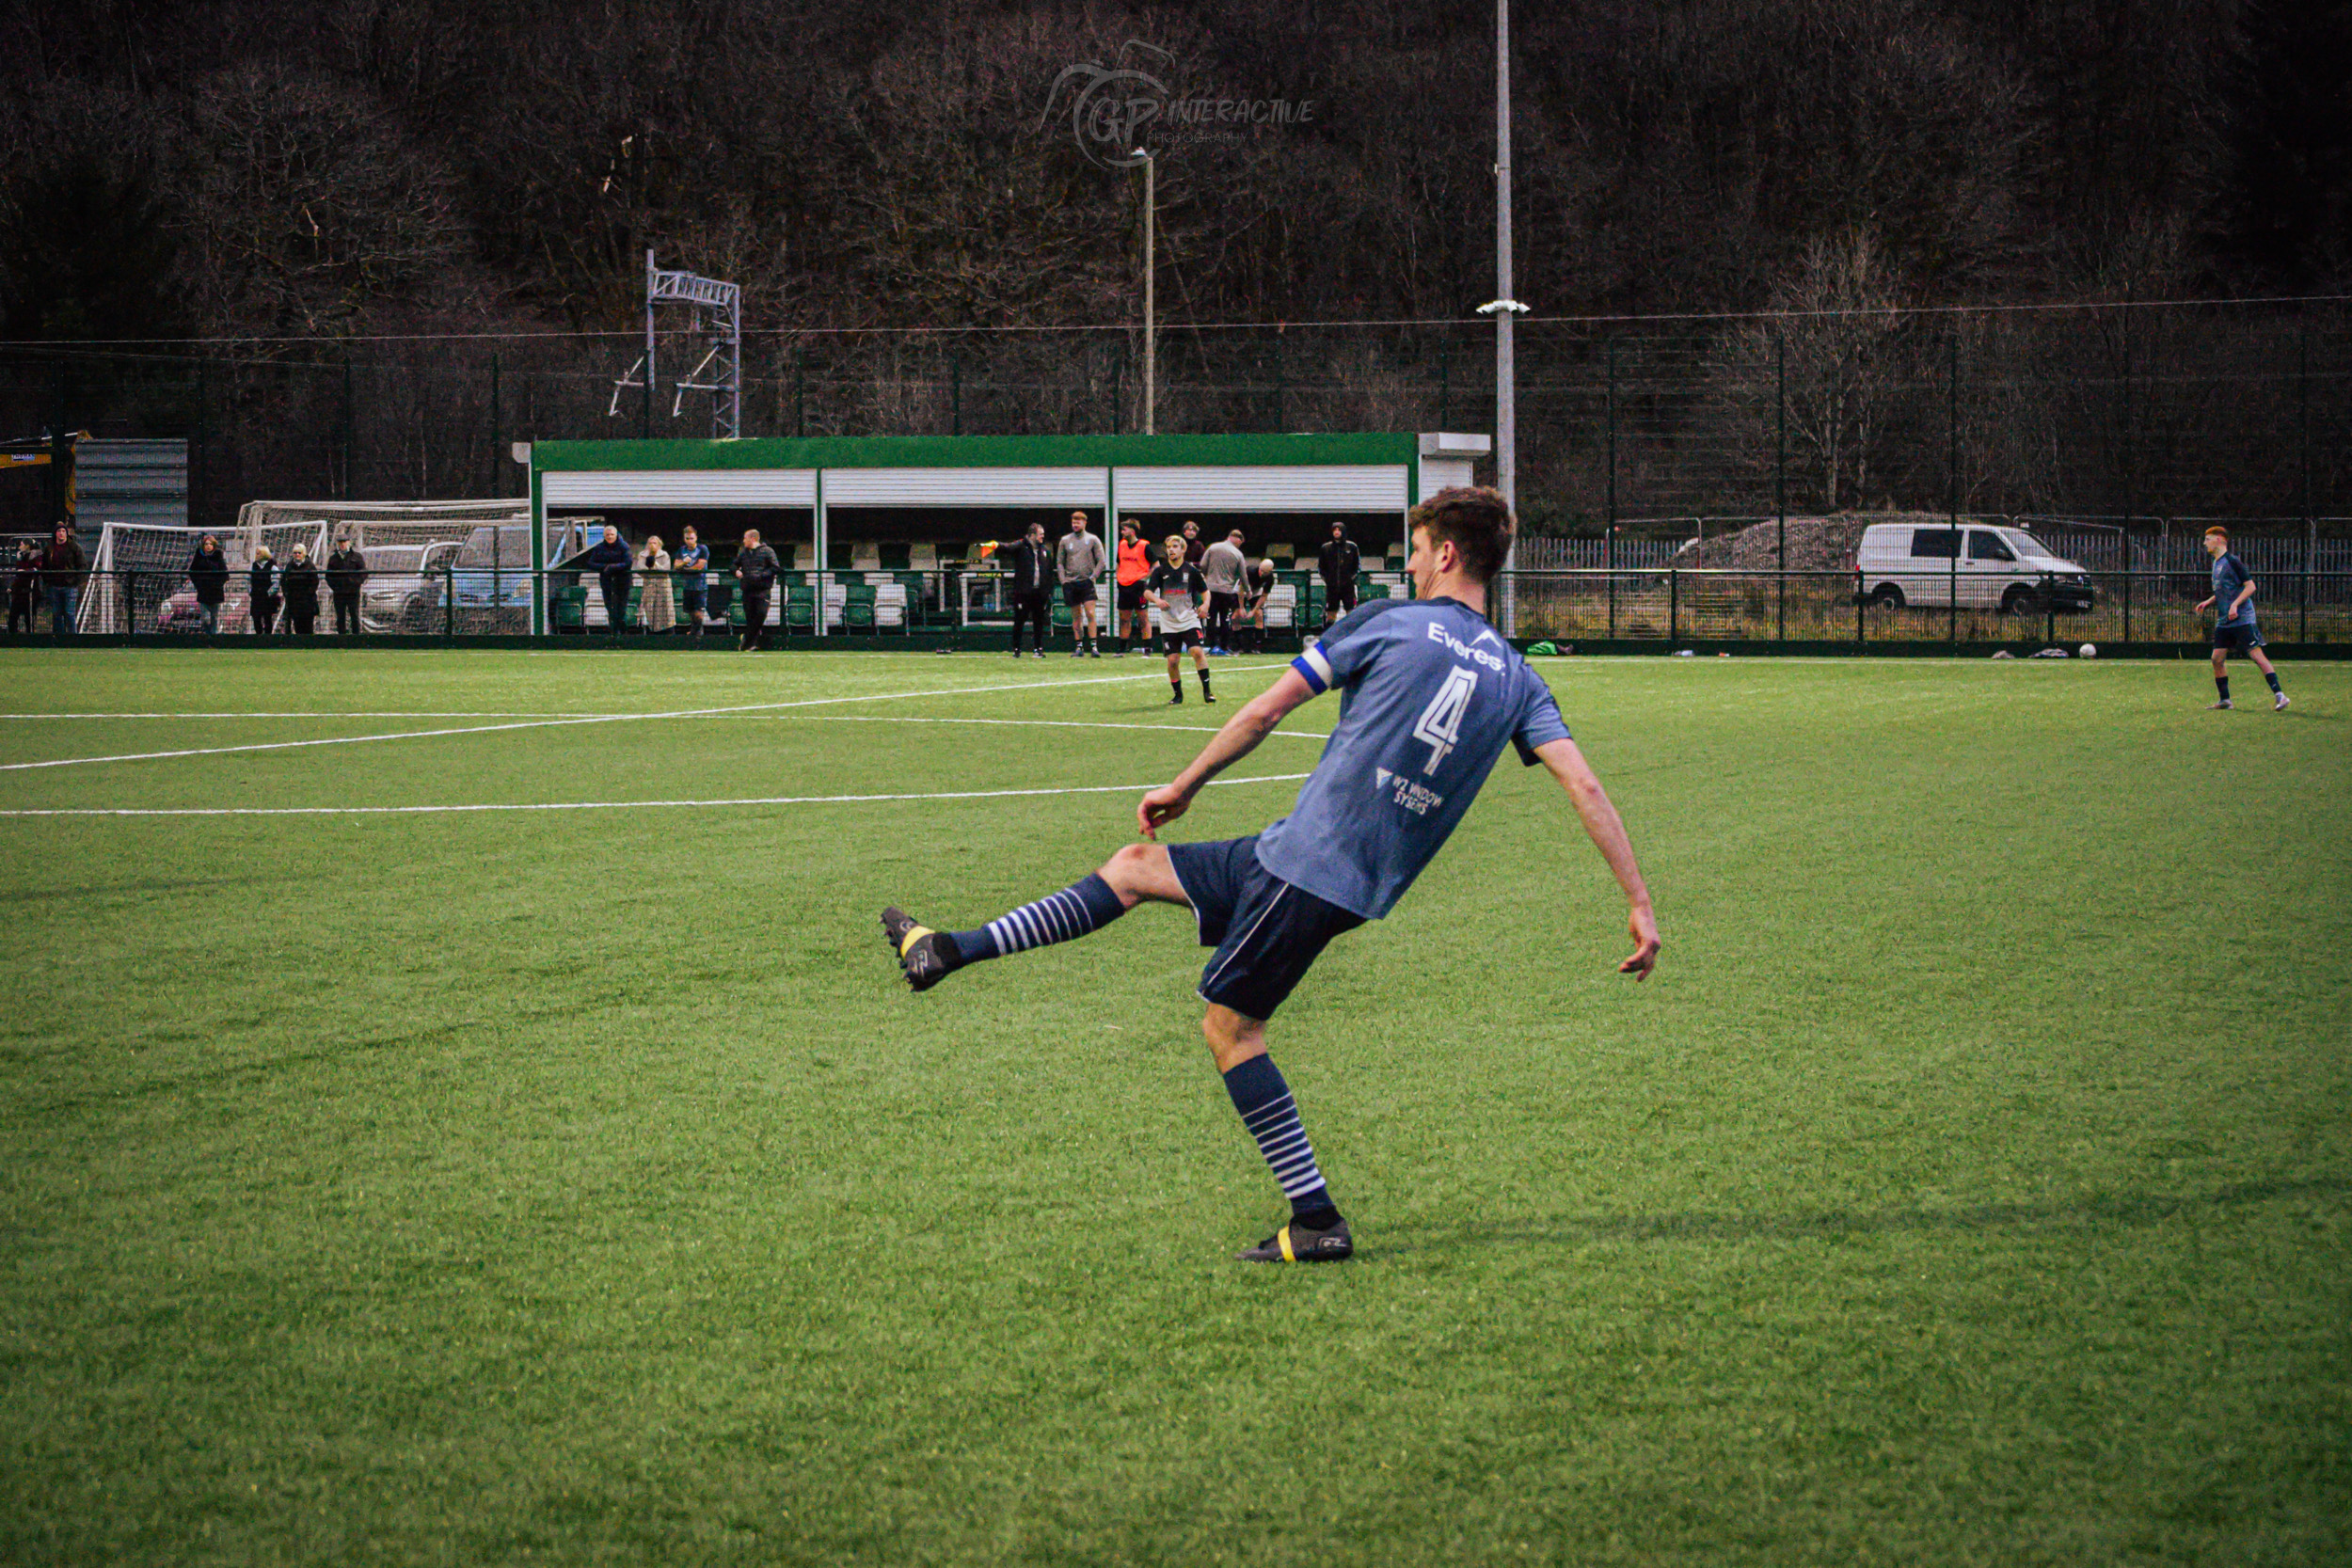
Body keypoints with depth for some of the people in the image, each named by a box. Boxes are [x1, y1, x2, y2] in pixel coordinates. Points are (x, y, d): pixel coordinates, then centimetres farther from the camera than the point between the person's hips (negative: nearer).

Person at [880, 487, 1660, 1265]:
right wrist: (1640, 904, -2)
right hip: (1370, 886, 7)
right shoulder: (1517, 679, 7)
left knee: (1230, 1023, 5)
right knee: (1137, 865, 18)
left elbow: (1263, 713, -2)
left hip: (1306, 862, -6)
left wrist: (1183, 787, 11)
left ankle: (1318, 1222, 2)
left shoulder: (1386, 623, -5)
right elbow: (1585, 788, -3)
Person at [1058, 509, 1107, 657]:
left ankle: (1093, 646, -13)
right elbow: (1059, 562, 12)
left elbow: (1101, 562, 3)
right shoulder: (1065, 540, 9)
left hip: (1087, 583, -2)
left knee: (1090, 613, -12)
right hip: (1071, 583, 2)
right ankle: (1079, 647, 10)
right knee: (1076, 617, 5)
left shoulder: (1092, 540, 3)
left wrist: (1093, 577, -8)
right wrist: (1063, 580, 1)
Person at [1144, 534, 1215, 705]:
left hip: (1189, 619, -1)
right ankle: (1178, 694, 15)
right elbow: (1147, 591, -2)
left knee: (1197, 651, -19)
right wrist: (1156, 600, -24)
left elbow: (1205, 591, 11)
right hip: (1169, 623, 1)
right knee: (1172, 660, -3)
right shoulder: (1161, 571, 2)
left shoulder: (1191, 570, 2)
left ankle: (1206, 690, -12)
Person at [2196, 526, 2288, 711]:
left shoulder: (2232, 561, -11)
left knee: (2256, 655, -12)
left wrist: (2235, 605, -22)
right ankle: (2224, 699, 13)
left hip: (2242, 619, -9)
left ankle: (2278, 695, -12)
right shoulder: (2217, 563, 16)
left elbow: (2250, 586, -14)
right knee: (2217, 658, 4)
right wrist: (2208, 603, 13)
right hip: (2224, 622, 9)